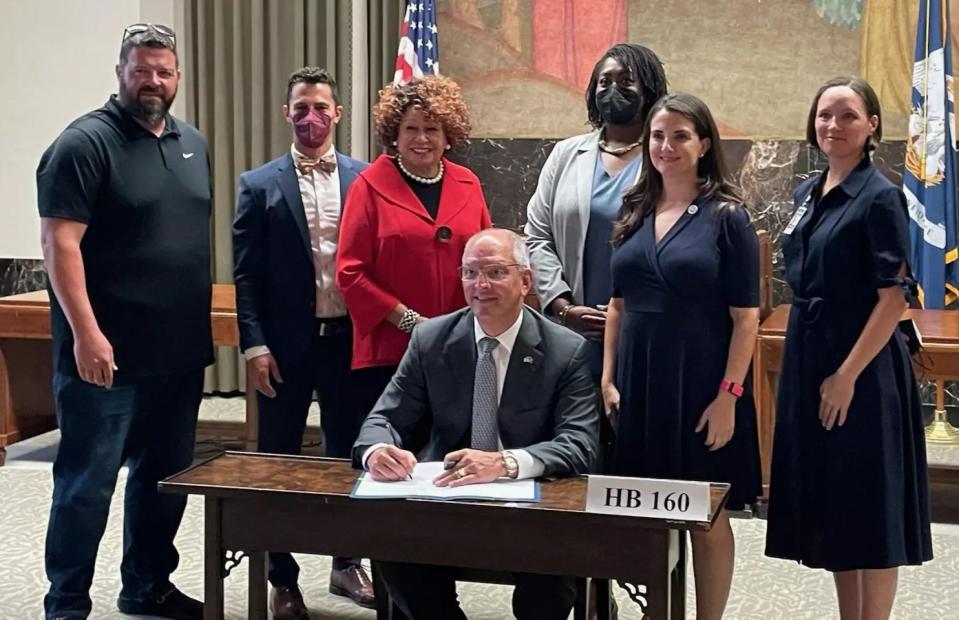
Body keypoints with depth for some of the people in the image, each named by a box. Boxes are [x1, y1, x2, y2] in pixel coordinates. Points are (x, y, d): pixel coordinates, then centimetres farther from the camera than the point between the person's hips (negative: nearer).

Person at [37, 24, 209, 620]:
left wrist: (201, 322, 16)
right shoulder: (85, 143, -10)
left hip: (180, 350, 7)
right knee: (87, 482, 0)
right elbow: (60, 243, -16)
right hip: (108, 353, -7)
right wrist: (86, 333, -22)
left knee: (166, 477, 16)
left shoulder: (194, 144, 12)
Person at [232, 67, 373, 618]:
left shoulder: (365, 179, 3)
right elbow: (247, 275, -2)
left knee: (349, 454, 12)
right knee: (280, 460, 8)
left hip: (350, 339, 1)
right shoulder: (260, 185, 0)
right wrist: (255, 346, -10)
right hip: (286, 344, -1)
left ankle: (348, 563, 28)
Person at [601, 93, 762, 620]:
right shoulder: (635, 213, 8)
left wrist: (728, 396, -15)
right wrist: (608, 378, 5)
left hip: (701, 384, -4)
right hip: (639, 381, 4)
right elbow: (618, 304, 13)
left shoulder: (726, 216, -5)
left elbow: (746, 317, -8)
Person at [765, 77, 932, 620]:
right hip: (807, 363, 8)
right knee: (831, 503, 15)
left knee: (868, 508, 1)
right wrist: (814, 369, 15)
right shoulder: (809, 193, 10)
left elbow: (893, 298, -16)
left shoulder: (881, 197, -12)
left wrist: (847, 375, -20)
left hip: (861, 368, -8)